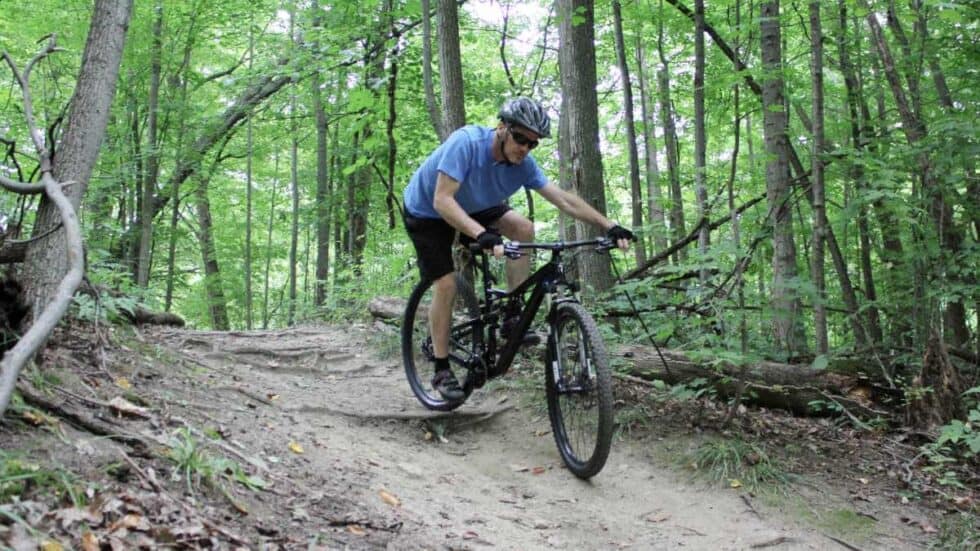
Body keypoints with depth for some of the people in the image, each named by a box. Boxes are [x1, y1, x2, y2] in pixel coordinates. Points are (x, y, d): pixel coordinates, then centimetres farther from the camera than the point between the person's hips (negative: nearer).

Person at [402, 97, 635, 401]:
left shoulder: (523, 164, -18)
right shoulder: (467, 142, -35)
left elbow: (564, 200, -15)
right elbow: (442, 200, -42)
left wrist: (609, 226, -24)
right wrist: (482, 234, -55)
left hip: (471, 207, 6)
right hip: (426, 211, -6)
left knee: (523, 228, -12)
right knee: (446, 284, -15)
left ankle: (513, 317, -4)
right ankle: (441, 371, 0)